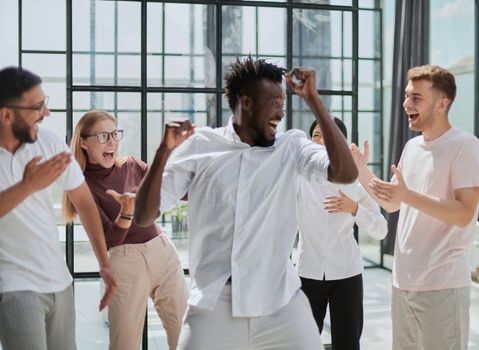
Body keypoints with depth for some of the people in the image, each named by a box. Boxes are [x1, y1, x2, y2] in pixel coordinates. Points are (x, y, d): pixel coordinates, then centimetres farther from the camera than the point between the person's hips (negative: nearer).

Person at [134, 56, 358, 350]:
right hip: (214, 302, -1)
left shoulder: (292, 146, 3)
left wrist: (312, 99, -12)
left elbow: (346, 173, -15)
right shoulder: (199, 146, -1)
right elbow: (144, 217, -2)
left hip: (280, 299, 1)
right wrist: (165, 150, -16)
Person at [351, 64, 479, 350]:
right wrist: (361, 169, 5)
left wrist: (408, 195, -29)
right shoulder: (412, 146, 11)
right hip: (404, 280, 8)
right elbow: (392, 205, 16)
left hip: (442, 285, -7)